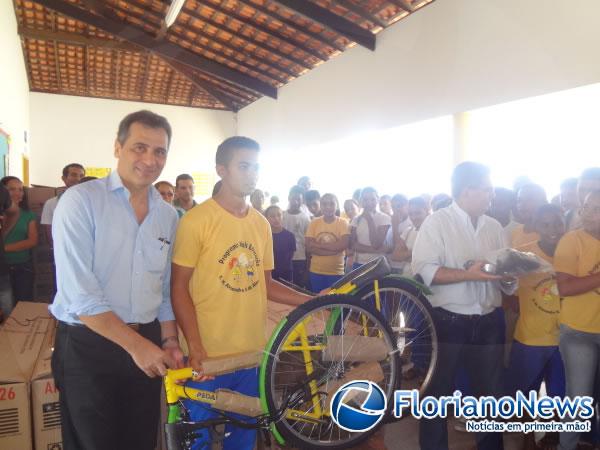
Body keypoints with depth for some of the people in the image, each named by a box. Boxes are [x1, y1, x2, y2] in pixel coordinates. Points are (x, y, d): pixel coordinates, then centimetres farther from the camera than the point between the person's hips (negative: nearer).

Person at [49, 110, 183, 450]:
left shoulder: (169, 215, 5)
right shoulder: (81, 200, -12)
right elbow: (79, 292, -18)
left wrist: (169, 340, 2)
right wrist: (136, 344, -17)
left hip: (147, 346, 5)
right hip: (88, 346, -4)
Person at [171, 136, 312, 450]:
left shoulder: (261, 223, 6)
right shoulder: (196, 220, -10)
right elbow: (179, 288, -10)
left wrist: (311, 301, 1)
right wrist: (195, 347, -18)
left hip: (252, 353, 5)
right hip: (209, 356, -5)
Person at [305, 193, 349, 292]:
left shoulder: (343, 223, -3)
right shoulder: (314, 223, 0)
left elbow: (343, 245, -17)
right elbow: (309, 248, -8)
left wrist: (317, 244, -13)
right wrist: (333, 249, -17)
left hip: (336, 272, -1)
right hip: (316, 272, 2)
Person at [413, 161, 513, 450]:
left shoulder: (494, 227, 9)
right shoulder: (437, 222, -8)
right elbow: (423, 270, -18)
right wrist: (468, 274, -23)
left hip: (488, 323, 6)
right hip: (448, 323, -5)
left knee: (491, 393, 20)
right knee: (438, 392, 11)